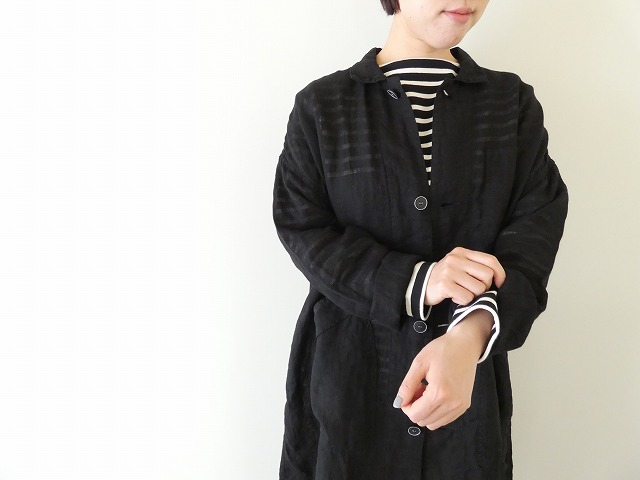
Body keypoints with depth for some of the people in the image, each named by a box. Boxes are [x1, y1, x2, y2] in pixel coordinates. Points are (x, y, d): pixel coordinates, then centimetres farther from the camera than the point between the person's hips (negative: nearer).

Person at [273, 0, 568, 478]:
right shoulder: (321, 105, -1)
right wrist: (415, 282, -23)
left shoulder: (514, 102, 2)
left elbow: (538, 222, -9)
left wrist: (470, 335, -27)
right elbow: (303, 232, -7)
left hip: (471, 369, 1)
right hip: (346, 369, -1)